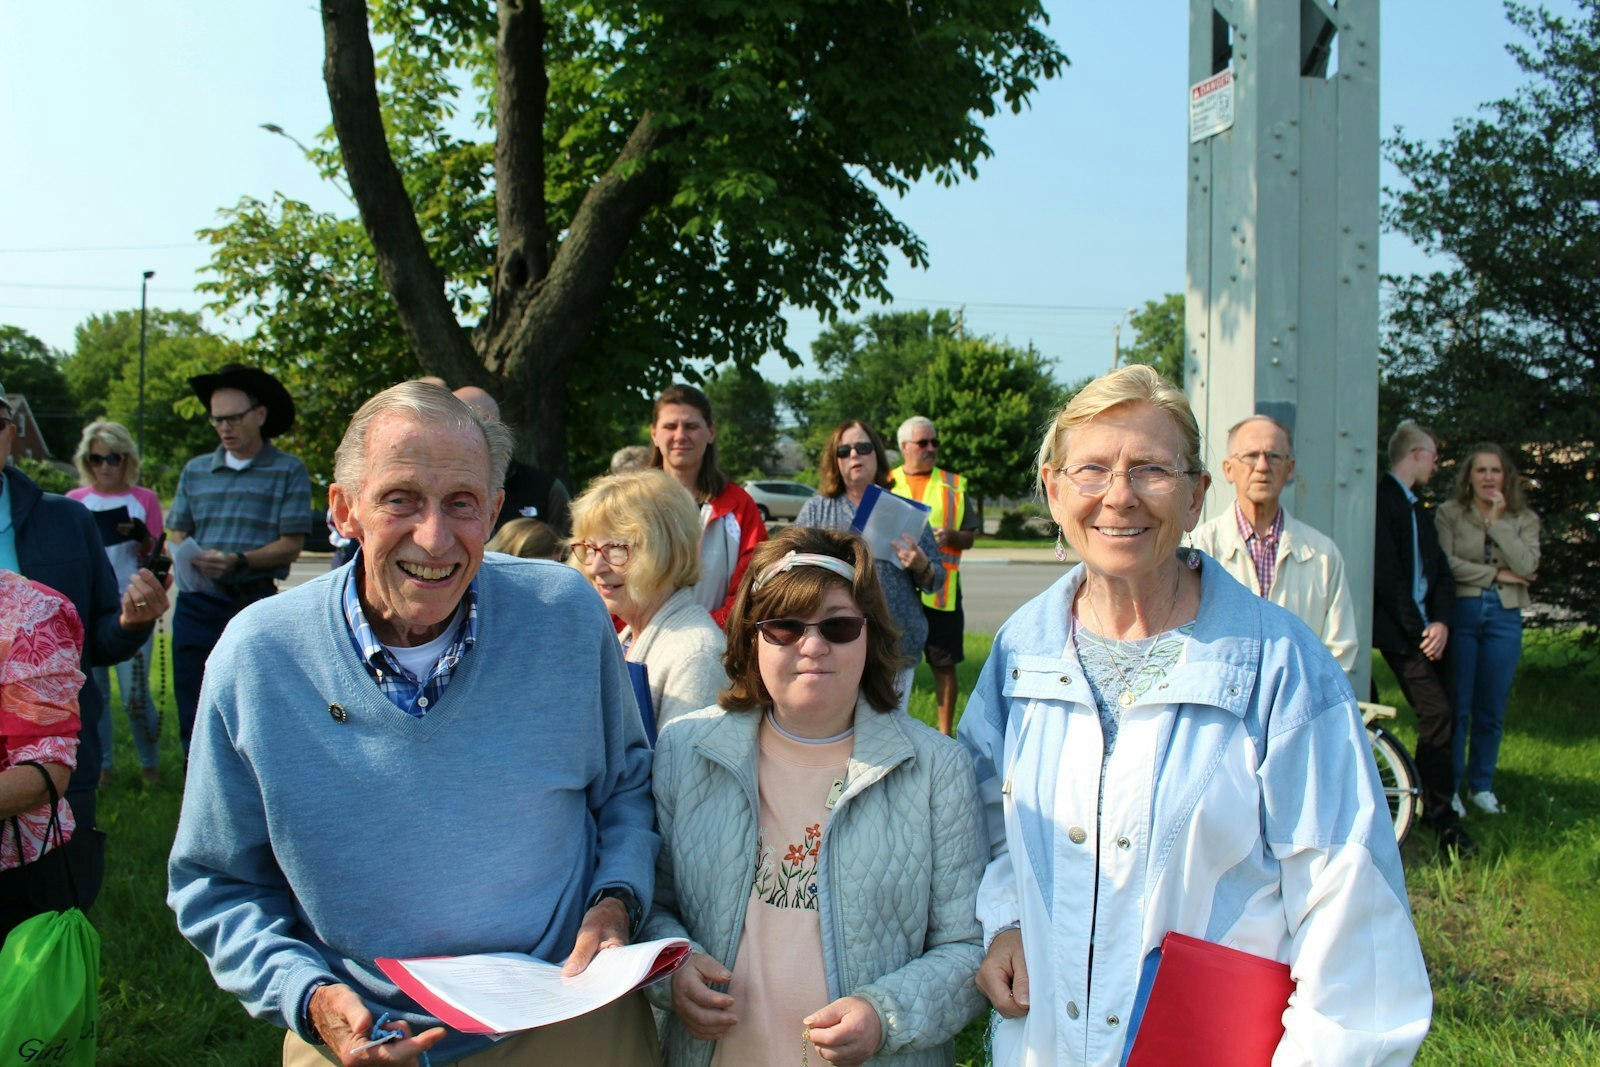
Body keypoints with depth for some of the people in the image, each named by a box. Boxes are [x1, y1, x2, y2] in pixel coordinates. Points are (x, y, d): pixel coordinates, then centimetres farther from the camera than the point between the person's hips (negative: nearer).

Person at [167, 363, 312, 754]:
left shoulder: (289, 471, 1)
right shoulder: (195, 471, 15)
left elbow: (291, 545, -5)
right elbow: (176, 535, 13)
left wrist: (238, 561, -20)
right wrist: (185, 557, -11)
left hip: (255, 605, -4)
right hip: (197, 603, 4)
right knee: (193, 716, 6)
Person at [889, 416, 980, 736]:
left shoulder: (954, 485, 9)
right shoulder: (886, 483, 10)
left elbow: (969, 538, 8)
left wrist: (950, 536, -14)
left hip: (940, 587, 0)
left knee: (944, 663, 1)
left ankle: (945, 733, 12)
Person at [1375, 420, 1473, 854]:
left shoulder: (1418, 509, 19)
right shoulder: (1382, 500, -9)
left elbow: (1441, 571, 13)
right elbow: (1386, 573, -15)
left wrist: (1441, 622, -4)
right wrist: (1417, 629, -13)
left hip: (1431, 629, 8)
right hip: (1402, 633, -8)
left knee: (1442, 718, 6)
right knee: (1437, 716, -13)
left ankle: (1439, 810, 17)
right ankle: (1443, 820, -5)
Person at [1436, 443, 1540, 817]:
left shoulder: (1524, 519, 8)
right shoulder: (1450, 514, 2)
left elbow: (1526, 567, -8)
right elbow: (1446, 564, -11)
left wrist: (1498, 521, -10)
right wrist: (1496, 574, -9)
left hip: (1504, 617, 2)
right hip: (1461, 613, -2)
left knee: (1491, 709, 8)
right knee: (1457, 706, -1)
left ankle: (1481, 785, 22)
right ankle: (1449, 787, 10)